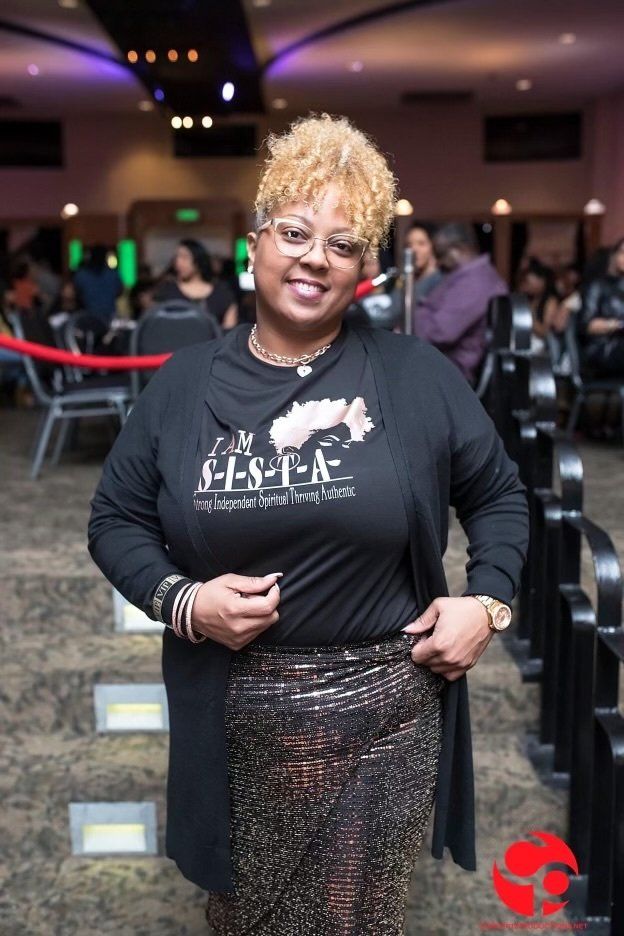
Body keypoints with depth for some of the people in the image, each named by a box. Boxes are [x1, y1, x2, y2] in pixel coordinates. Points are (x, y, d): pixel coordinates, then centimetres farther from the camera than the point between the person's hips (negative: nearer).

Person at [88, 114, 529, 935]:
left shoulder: (417, 376, -3)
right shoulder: (184, 383, 0)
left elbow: (500, 494, 8)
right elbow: (117, 518, 5)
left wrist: (487, 600, -5)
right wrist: (181, 601, -11)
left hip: (384, 712, -1)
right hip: (233, 719, 2)